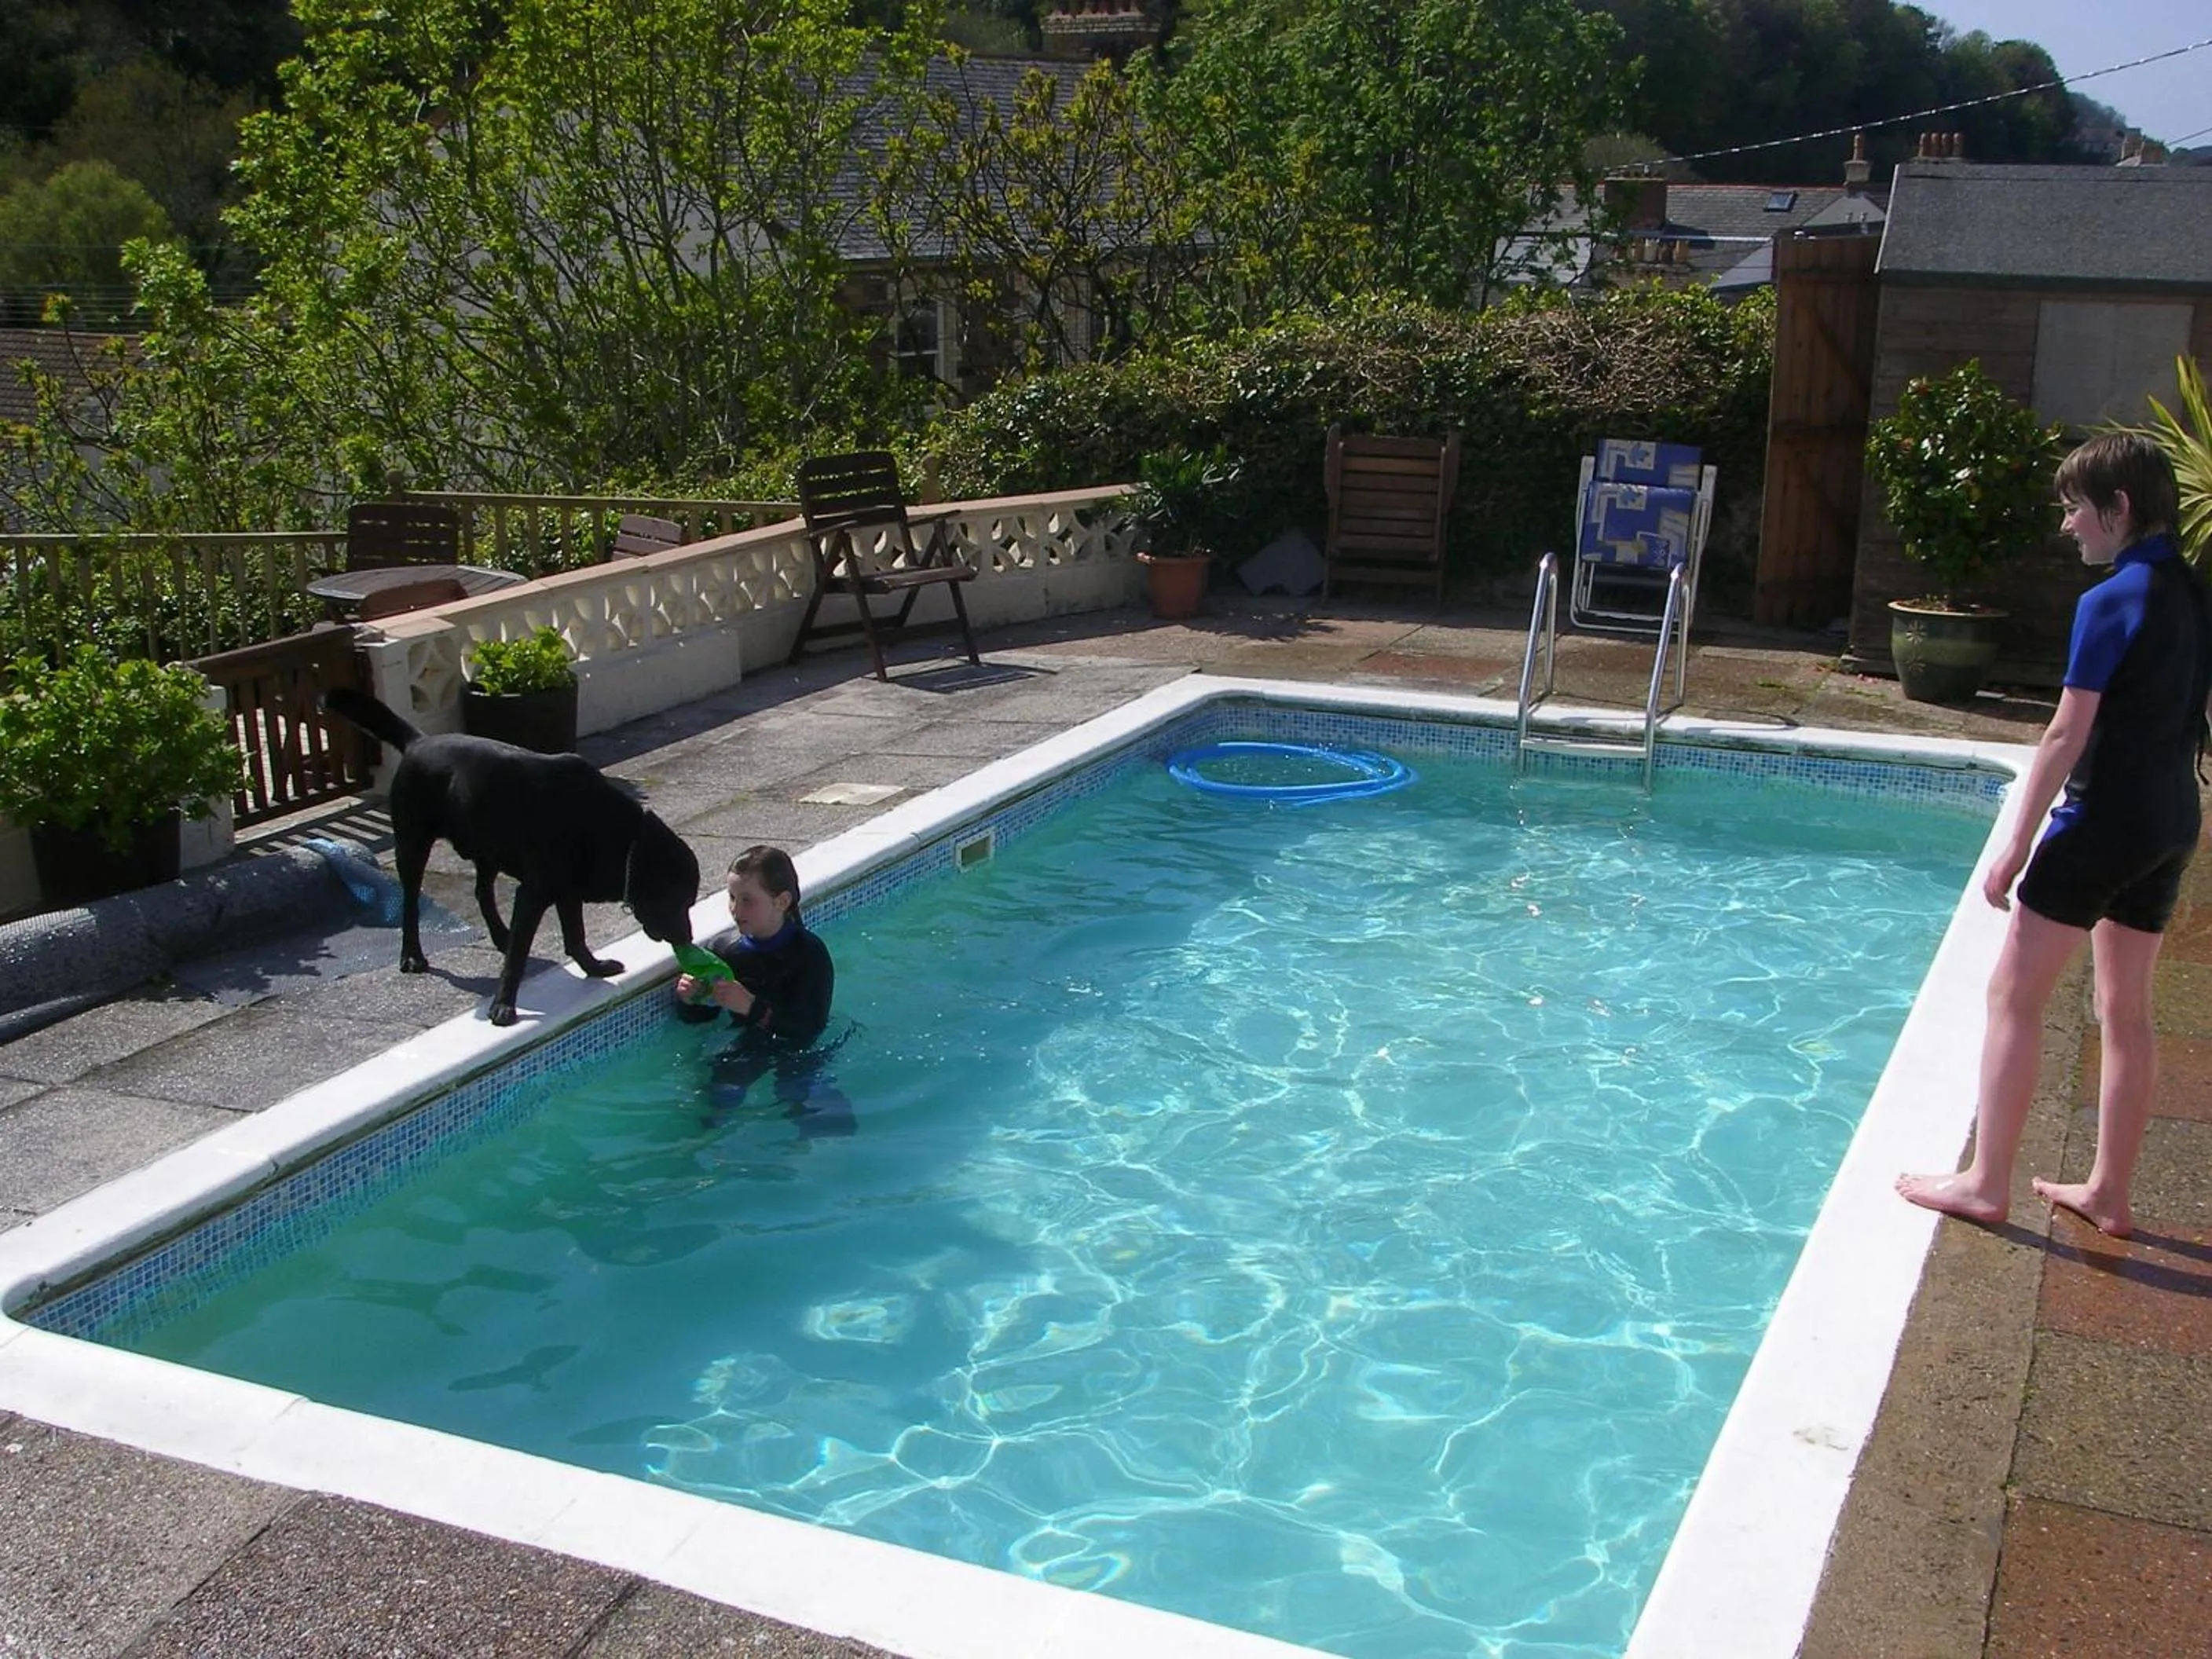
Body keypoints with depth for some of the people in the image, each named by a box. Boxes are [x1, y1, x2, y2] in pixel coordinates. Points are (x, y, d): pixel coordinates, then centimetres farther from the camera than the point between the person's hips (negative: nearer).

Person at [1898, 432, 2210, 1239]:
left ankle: (1985, 1182, 5)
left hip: (2103, 823, -8)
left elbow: (2068, 735, -18)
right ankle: (2108, 1193, 21)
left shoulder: (2112, 602, -17)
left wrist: (2015, 846, -15)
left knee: (2013, 995, 0)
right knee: (2125, 1011, 14)